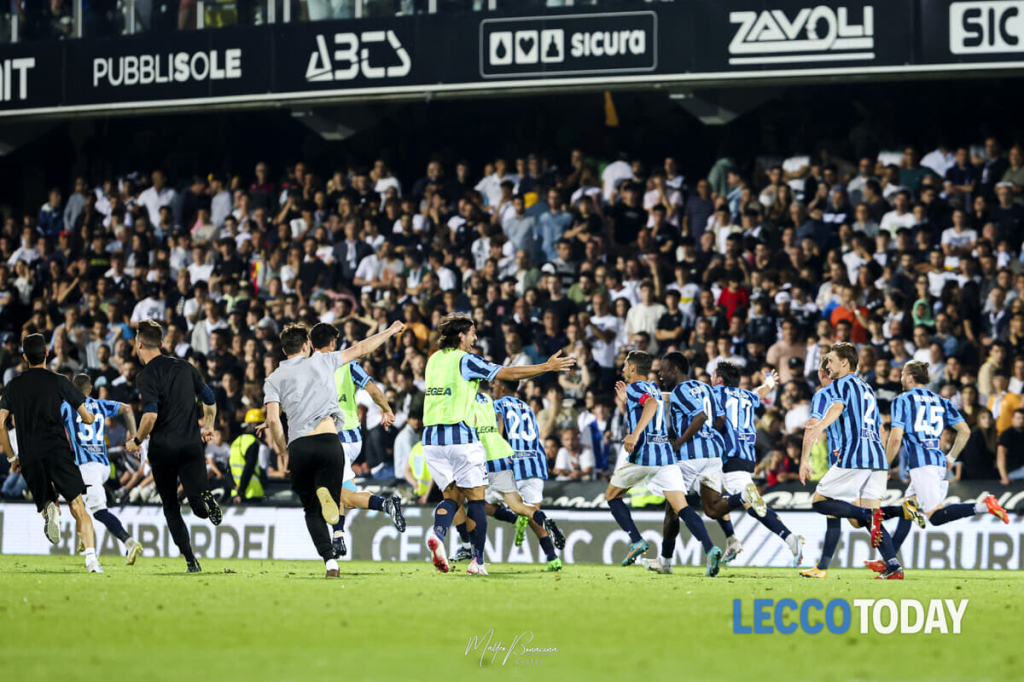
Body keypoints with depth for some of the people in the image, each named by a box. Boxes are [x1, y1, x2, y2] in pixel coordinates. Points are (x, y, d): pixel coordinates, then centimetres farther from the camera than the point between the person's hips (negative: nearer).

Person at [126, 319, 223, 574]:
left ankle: (191, 560, 1)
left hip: (163, 447, -3)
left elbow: (150, 415, -20)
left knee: (171, 507, 12)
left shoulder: (146, 376, -7)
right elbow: (210, 399, 19)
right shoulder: (184, 366, 11)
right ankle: (205, 499, -38)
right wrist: (208, 426, 36)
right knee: (198, 506, -2)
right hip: (192, 443, 3)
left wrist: (137, 441, -4)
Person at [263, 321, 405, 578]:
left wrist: (285, 453, 12)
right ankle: (326, 495, -34)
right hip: (328, 440, -1)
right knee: (331, 503, 4)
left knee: (312, 510, 11)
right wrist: (390, 332, 39)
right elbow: (360, 349, 25)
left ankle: (330, 559, -8)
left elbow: (273, 420, 1)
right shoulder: (321, 361, 14)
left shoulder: (274, 379, 12)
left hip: (298, 446, 1)